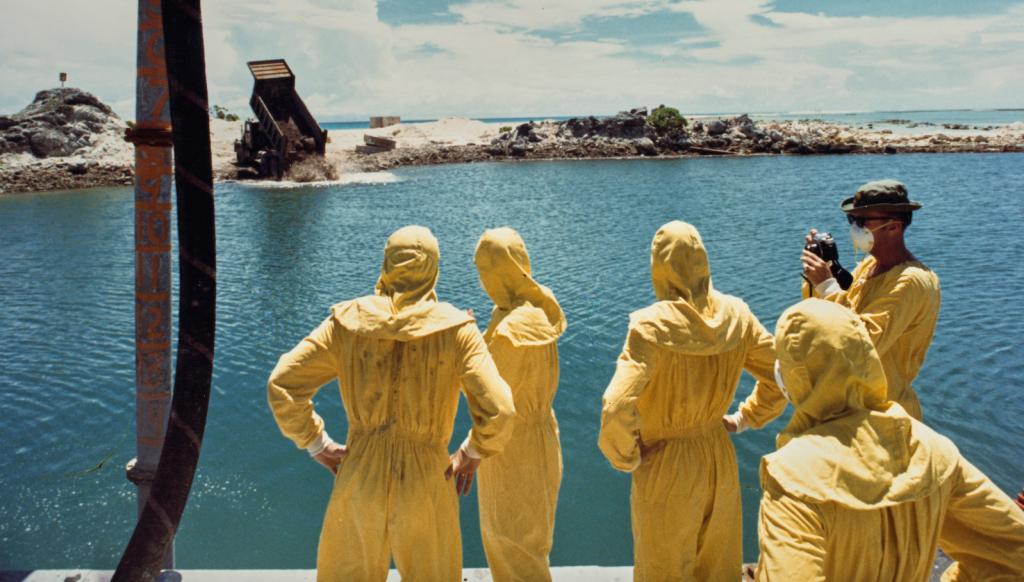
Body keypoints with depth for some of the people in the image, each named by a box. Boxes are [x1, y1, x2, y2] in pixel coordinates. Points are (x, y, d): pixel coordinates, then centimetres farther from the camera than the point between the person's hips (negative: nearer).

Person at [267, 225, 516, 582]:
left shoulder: (348, 322, -7)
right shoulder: (457, 330, -12)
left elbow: (282, 386, -8)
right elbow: (497, 412, -18)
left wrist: (317, 445, 4)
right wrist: (473, 453, 1)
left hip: (360, 478, 2)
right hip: (426, 483, -1)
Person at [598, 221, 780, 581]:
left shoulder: (651, 326, -24)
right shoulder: (736, 315, -9)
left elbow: (617, 410, -31)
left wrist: (626, 458, -13)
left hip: (666, 470, -4)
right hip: (721, 464, 5)